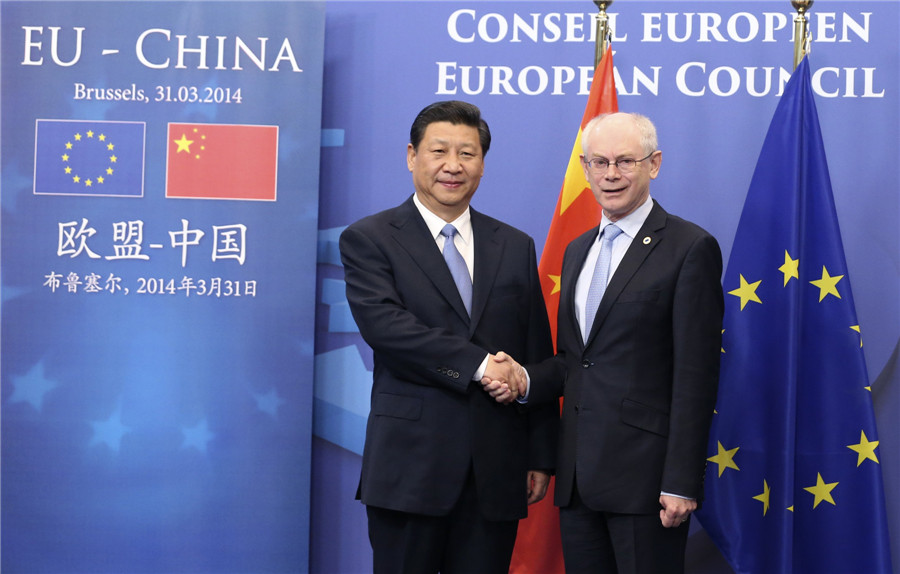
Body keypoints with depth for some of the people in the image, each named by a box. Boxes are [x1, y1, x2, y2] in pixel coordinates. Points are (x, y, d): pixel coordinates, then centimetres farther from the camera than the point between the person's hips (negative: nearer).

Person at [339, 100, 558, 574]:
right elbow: (382, 323, -15)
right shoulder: (368, 239, 2)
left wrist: (541, 456, 7)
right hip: (410, 464, -3)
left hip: (496, 471, 3)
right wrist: (478, 365, -18)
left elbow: (538, 358, 12)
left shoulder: (515, 247, 13)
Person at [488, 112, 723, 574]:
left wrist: (681, 482, -15)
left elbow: (695, 376, -11)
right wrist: (526, 380, 1)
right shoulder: (578, 250, 17)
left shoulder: (690, 249, -6)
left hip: (645, 473, -7)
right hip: (579, 474, 7)